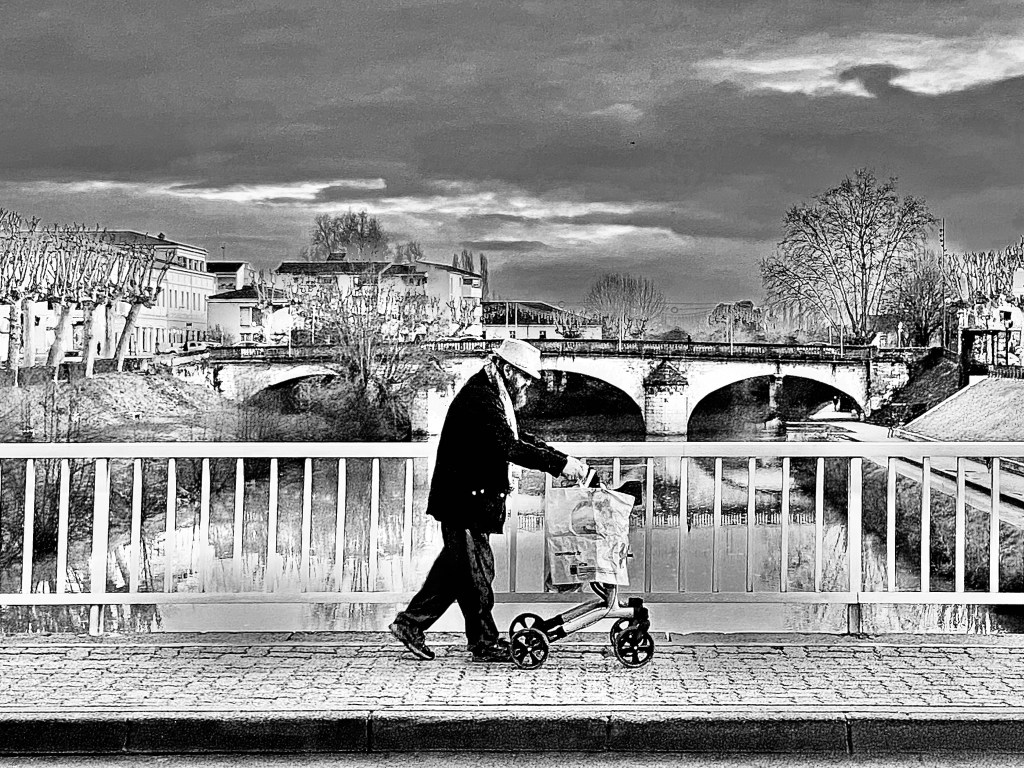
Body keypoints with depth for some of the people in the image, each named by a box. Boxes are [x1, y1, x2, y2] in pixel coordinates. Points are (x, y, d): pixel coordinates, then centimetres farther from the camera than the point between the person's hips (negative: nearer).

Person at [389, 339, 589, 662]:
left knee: (457, 566, 15)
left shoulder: (493, 394, 14)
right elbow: (509, 447, -28)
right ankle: (485, 644, 7)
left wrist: (563, 460, 5)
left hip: (471, 498, 11)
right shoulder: (479, 397, -20)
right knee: (477, 570, -2)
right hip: (463, 499, -11)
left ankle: (411, 623, 22)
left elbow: (521, 439, 17)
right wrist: (560, 464, -27)